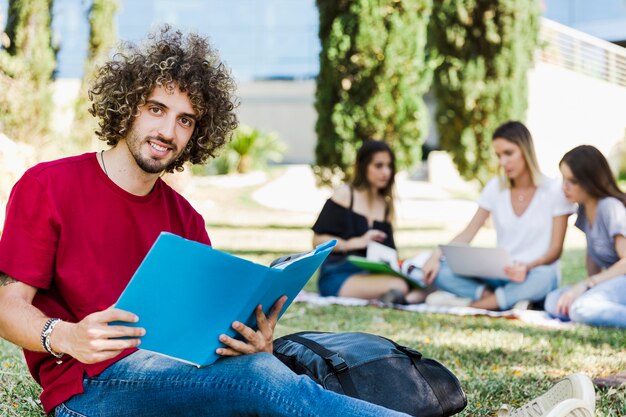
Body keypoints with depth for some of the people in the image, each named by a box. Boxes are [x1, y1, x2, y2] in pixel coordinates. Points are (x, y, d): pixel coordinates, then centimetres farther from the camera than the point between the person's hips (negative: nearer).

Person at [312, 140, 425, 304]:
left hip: (369, 275, 5)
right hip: (337, 276, -5)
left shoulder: (386, 206, 19)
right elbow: (318, 240, -3)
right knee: (398, 285, -32)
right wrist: (357, 243, -16)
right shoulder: (344, 195, 3)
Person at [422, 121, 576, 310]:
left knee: (543, 277, -41)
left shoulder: (553, 191, -5)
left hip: (533, 274, -3)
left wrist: (527, 266, -28)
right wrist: (437, 255, -16)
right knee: (440, 271, -22)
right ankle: (511, 299, -30)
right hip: (500, 274, 3)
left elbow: (555, 250, -7)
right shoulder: (495, 188, 5)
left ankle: (469, 303, -28)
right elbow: (468, 233, 3)